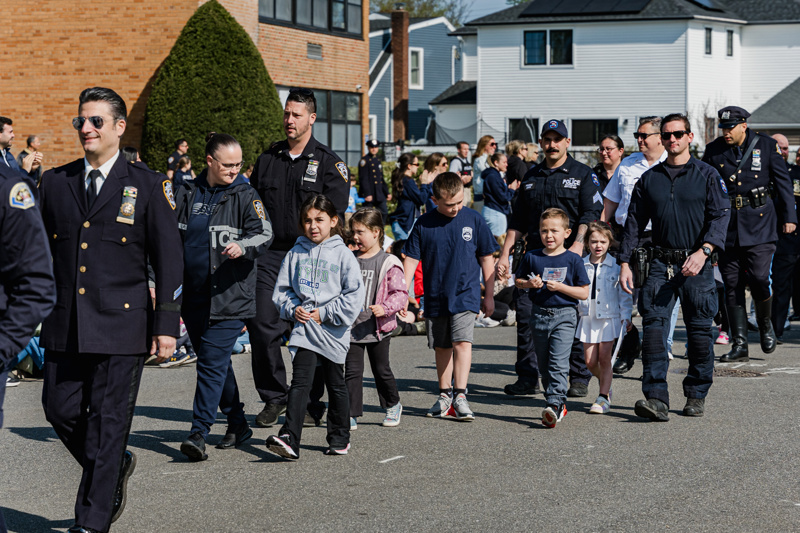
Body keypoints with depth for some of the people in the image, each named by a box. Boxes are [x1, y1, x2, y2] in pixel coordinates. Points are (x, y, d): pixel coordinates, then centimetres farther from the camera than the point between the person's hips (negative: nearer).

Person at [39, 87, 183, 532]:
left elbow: (170, 260, -1)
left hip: (121, 324, -4)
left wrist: (167, 324, -6)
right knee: (60, 410, 6)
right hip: (64, 325, 4)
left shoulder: (148, 187, -1)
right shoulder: (55, 183, 9)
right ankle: (115, 467, 33)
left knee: (108, 423, 0)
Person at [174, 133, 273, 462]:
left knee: (212, 363, -12)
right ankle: (237, 424, 29)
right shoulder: (186, 194, 10)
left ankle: (199, 433, -14)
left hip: (229, 297, -5)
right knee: (216, 363, 15)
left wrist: (242, 246, -30)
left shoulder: (245, 195, -1)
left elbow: (265, 233, -10)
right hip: (194, 296, 5)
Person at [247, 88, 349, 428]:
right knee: (262, 325, -5)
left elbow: (334, 218, -4)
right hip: (269, 255, 3)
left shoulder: (329, 163, 2)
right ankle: (274, 397, 8)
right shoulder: (268, 159, 13)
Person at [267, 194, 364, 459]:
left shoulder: (342, 254, -2)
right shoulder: (296, 254, 7)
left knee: (336, 385, 12)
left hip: (333, 332, -1)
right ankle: (289, 438, -21)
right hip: (304, 328, 1)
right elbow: (282, 289, 13)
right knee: (300, 383, -11)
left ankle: (339, 438, 26)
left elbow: (354, 294, -6)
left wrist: (325, 314, -11)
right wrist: (293, 309, -5)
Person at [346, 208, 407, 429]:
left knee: (381, 370, 10)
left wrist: (385, 307, -23)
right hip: (352, 327, 3)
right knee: (352, 370, 1)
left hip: (377, 328, -3)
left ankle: (392, 405, 32)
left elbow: (401, 293, -8)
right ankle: (352, 415, 5)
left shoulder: (388, 263, -7)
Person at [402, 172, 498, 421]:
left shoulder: (474, 220, -3)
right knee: (441, 347, 11)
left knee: (462, 342, -16)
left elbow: (486, 258, 5)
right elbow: (411, 259, 2)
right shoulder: (424, 224, -2)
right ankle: (445, 394, 24)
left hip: (465, 294, -2)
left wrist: (489, 295, 7)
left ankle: (460, 396, -17)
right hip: (435, 296, 2)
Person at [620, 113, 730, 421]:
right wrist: (625, 262, 7)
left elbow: (720, 216, -4)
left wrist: (703, 251, -19)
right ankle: (656, 398, -16)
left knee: (699, 331, 2)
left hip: (696, 266, -2)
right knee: (653, 328, -11)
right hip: (660, 264, 2)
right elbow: (634, 222, 15)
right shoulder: (649, 179, 12)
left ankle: (696, 395, 17)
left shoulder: (707, 175, 4)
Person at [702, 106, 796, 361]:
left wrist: (789, 216, 2)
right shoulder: (713, 151, 5)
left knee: (759, 279, -13)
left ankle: (765, 323, 17)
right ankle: (740, 345, 7)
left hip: (759, 223, -2)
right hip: (726, 224, 2)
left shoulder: (766, 146, 1)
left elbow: (783, 182, 6)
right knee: (732, 285, 1)